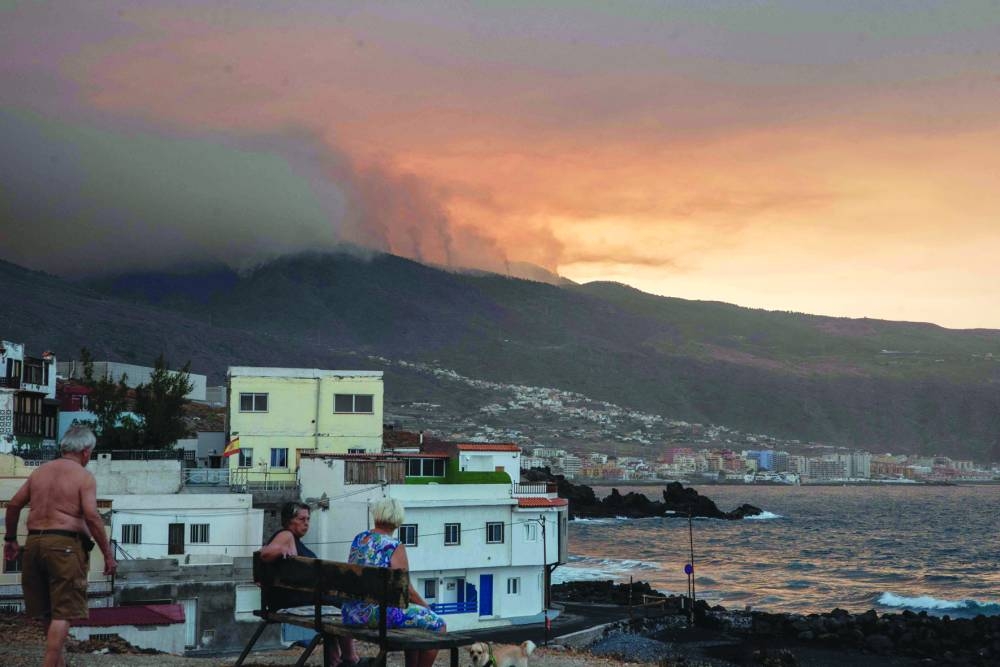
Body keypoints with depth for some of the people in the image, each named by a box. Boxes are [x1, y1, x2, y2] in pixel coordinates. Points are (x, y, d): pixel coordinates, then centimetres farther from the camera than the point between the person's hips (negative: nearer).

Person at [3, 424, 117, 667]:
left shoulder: (41, 471, 14)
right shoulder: (84, 477, -5)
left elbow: (14, 505, 15)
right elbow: (91, 516, -16)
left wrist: (10, 539, 27)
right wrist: (108, 554, -12)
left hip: (34, 543, 7)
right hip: (66, 544, -6)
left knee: (48, 609, 19)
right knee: (63, 613, -3)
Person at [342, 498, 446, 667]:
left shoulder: (358, 539, 10)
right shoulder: (395, 547, -10)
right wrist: (426, 606, 5)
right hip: (380, 613, -8)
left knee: (412, 613, 28)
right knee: (437, 624, 3)